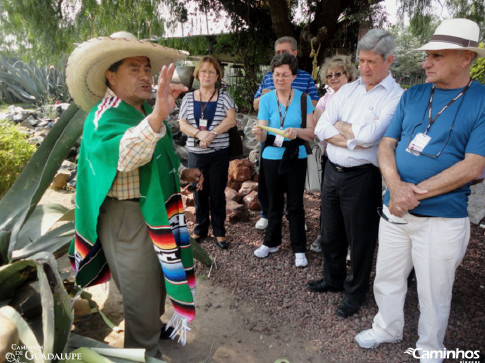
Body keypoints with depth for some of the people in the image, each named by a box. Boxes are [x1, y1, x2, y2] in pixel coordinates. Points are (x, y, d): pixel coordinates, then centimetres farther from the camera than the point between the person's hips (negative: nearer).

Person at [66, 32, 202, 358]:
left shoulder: (145, 111, 8)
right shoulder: (104, 118, -21)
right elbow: (124, 154, -45)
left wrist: (181, 172, 6)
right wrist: (158, 116, -61)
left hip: (154, 212, 10)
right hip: (127, 218, -10)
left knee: (157, 278, 27)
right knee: (142, 292, 5)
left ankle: (153, 327, 52)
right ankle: (144, 352, 28)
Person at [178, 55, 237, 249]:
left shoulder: (223, 97, 2)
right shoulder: (188, 98, 7)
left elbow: (231, 119, -12)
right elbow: (182, 124, -1)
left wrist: (212, 134, -23)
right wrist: (199, 133, -20)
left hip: (219, 154, -2)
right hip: (195, 153, 2)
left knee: (217, 193, 5)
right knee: (199, 191, 11)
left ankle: (219, 231, 19)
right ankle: (200, 228, 28)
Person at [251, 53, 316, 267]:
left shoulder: (303, 98, -2)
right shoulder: (266, 99, -1)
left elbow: (312, 132, -4)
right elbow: (263, 137, -6)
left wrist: (297, 131, -25)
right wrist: (259, 133, -29)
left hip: (296, 158, -1)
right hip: (272, 157, 1)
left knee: (295, 204, 5)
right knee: (275, 202, 14)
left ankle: (299, 249, 20)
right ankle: (272, 242, 32)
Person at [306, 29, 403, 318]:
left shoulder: (396, 97, -9)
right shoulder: (348, 90, 9)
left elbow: (370, 135, -23)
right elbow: (321, 128, -2)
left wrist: (340, 126, -7)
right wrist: (353, 140, -14)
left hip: (362, 177, -6)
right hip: (332, 171, 6)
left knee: (360, 239, 10)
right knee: (331, 232, 20)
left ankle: (356, 291, 32)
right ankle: (333, 279, 42)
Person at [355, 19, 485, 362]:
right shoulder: (412, 95, 5)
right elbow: (387, 145, 2)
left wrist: (416, 192, -20)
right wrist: (396, 186, -16)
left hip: (443, 218, -4)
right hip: (394, 209, 4)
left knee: (434, 295, 12)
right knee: (387, 278, 18)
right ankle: (387, 328, 43)